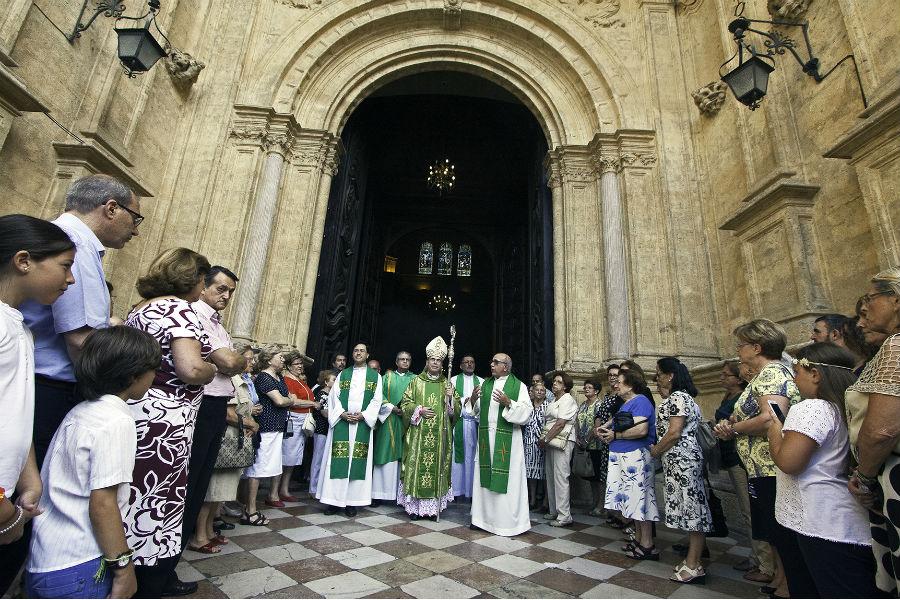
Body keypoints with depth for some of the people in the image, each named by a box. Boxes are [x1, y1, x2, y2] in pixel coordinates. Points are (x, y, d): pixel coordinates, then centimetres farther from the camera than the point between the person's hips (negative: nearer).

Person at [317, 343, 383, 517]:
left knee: (358, 461, 0)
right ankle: (334, 499, 10)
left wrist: (363, 415, -12)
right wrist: (342, 414, -10)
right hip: (341, 422, 1)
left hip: (363, 423, -1)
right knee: (338, 461, 1)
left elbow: (377, 400, 1)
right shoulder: (343, 374, 12)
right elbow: (334, 396, 5)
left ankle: (352, 501, 8)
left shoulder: (375, 376, 7)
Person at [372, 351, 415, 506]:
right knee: (386, 455, -1)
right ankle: (379, 493, 4)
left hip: (407, 421, 0)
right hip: (388, 420, 0)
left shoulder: (414, 379, 11)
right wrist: (393, 408, -11)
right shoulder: (387, 377, 10)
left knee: (403, 456, 0)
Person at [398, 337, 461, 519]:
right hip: (418, 434, -1)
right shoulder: (416, 382, 7)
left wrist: (451, 397, -10)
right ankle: (414, 506, 10)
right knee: (417, 465, -1)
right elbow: (405, 403, 3)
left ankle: (434, 506, 13)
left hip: (439, 435, 1)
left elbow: (457, 408, 9)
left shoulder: (447, 384, 10)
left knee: (437, 466, 2)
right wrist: (419, 409, -12)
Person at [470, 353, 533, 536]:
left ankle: (508, 520, 14)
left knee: (506, 478, 0)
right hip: (486, 437, 5)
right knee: (485, 477, 9)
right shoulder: (485, 384, 12)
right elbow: (477, 411, 15)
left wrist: (509, 403, -20)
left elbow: (527, 413, -8)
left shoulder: (519, 386, -2)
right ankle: (484, 517, 22)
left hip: (507, 439, -4)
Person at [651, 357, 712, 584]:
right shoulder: (679, 397, 17)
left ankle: (693, 566, 3)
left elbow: (674, 433, -20)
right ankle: (692, 560, 20)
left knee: (691, 507, -4)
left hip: (682, 459, -10)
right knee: (690, 507, 12)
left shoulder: (678, 397, -14)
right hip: (679, 460, 10)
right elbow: (667, 427, 15)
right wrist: (664, 397, 14)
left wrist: (656, 450, -6)